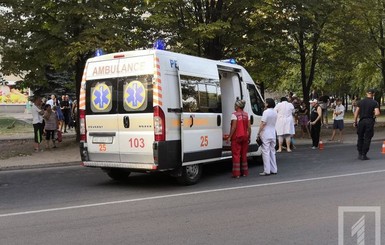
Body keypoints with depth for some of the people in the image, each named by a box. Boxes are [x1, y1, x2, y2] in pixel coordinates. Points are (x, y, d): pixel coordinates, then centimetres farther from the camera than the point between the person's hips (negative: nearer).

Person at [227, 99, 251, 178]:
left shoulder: (234, 114, -10)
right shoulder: (246, 114, 7)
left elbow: (234, 127, -16)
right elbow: (249, 127, 5)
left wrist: (229, 136, -11)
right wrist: (249, 137, 12)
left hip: (236, 137, -6)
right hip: (245, 137, 6)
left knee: (236, 155, -2)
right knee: (244, 155, 14)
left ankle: (236, 173, -4)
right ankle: (245, 172, 19)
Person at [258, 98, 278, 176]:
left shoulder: (266, 112, -16)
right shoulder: (275, 112, 9)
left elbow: (263, 123, -17)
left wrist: (259, 133, -12)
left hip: (265, 135, -8)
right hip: (273, 134, 8)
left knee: (266, 152, -4)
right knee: (272, 152, 14)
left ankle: (267, 171, -4)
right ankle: (274, 169, 17)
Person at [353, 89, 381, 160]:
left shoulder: (360, 102, 3)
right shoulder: (375, 103, -5)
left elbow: (356, 112, 1)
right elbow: (377, 113, -17)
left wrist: (355, 122, 6)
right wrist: (373, 115, 4)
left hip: (362, 121, 3)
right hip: (370, 121, -3)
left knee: (360, 138, 14)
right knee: (367, 138, 3)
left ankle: (360, 154, 17)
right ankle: (364, 155, 3)